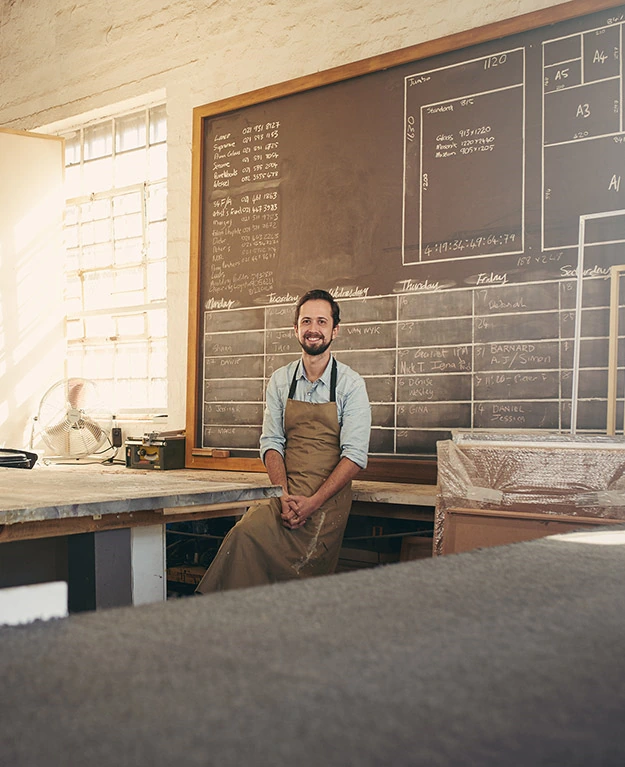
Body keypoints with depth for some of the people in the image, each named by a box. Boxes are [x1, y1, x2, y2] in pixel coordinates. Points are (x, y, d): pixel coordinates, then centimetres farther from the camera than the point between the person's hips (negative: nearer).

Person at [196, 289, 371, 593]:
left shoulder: (351, 384, -1)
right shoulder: (280, 381, 10)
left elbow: (355, 454, -6)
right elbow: (271, 441, 7)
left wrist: (313, 502, -16)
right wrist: (284, 495, -10)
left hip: (329, 499, -2)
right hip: (287, 493, 3)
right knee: (247, 530, -25)